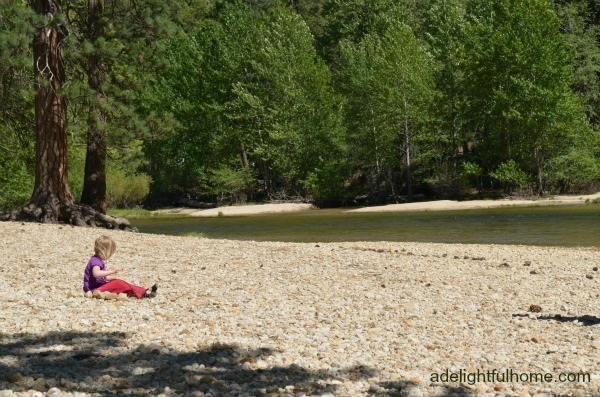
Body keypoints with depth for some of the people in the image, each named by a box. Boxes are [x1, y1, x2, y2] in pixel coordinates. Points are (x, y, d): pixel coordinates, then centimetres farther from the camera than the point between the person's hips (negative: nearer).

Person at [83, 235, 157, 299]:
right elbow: (96, 274, -38)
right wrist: (111, 271, -36)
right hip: (95, 289, -11)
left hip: (98, 286, 11)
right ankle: (143, 292, -18)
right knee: (118, 284, -19)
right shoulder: (95, 261, -17)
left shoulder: (97, 260, 19)